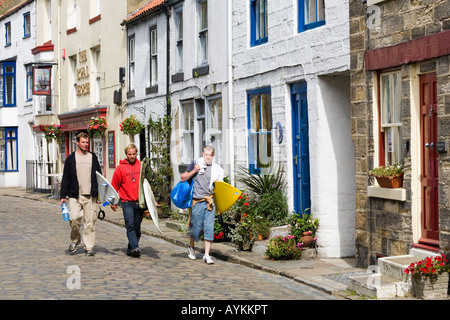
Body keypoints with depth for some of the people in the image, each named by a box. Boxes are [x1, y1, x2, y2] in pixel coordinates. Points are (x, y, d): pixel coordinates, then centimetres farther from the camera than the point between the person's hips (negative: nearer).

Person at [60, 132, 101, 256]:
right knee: (74, 219, -13)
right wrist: (63, 196, 0)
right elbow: (66, 178, 6)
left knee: (90, 222, 0)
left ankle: (89, 247, 7)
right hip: (75, 195, -1)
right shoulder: (71, 158, 6)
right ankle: (75, 239, 13)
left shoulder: (93, 157, 11)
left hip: (90, 196, 1)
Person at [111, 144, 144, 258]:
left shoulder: (141, 166, 9)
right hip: (127, 202, -3)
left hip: (139, 203, 3)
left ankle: (131, 249, 16)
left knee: (137, 227, 6)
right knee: (130, 225, -16)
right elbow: (114, 186, 8)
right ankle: (135, 248, -24)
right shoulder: (120, 168, 4)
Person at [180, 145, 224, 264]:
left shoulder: (217, 169, 10)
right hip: (198, 202, -2)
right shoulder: (195, 165, 6)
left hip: (211, 201, 2)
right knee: (196, 227, 3)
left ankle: (207, 255, -1)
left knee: (209, 227, -5)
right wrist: (194, 171, -8)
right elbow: (183, 178, 6)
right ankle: (191, 247, 31)